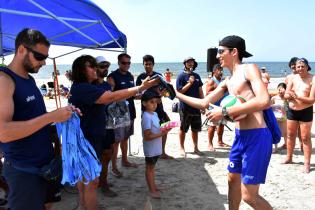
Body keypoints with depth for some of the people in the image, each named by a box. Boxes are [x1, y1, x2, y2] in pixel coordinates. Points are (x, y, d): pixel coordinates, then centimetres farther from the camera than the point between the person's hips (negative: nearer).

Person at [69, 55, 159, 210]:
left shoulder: (82, 87, 12)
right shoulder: (82, 88, -24)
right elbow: (111, 97, -32)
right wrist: (141, 88, -32)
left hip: (87, 137, 11)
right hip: (86, 140, -11)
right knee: (92, 182, -2)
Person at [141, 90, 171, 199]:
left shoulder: (154, 114, 5)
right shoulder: (146, 117, -23)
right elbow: (147, 136, -24)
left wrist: (164, 129, -3)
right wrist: (162, 134, -27)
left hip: (156, 147, 8)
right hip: (150, 148, -8)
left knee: (152, 167, 19)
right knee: (149, 168, 6)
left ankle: (153, 186, 33)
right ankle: (152, 190, 17)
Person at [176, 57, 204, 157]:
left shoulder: (197, 76, 9)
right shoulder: (181, 76, -6)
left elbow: (200, 90, 12)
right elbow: (179, 91, -11)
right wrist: (190, 83, -18)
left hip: (196, 106, 5)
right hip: (185, 107, -5)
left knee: (195, 129, 12)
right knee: (183, 129, 6)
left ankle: (196, 148, 25)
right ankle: (182, 148, 20)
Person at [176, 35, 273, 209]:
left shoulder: (249, 69, -10)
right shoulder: (227, 82, 14)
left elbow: (264, 101, -25)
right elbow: (204, 103, 17)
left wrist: (224, 111, -23)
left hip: (257, 137, -9)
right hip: (240, 136, 9)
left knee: (249, 195, -3)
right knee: (233, 179, 21)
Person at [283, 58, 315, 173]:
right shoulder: (293, 78, 1)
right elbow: (286, 95, -2)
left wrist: (298, 97, -27)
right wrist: (289, 95, -24)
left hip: (305, 112, -4)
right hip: (292, 110, 5)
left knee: (305, 138, 1)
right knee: (290, 135, 15)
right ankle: (289, 158, 31)